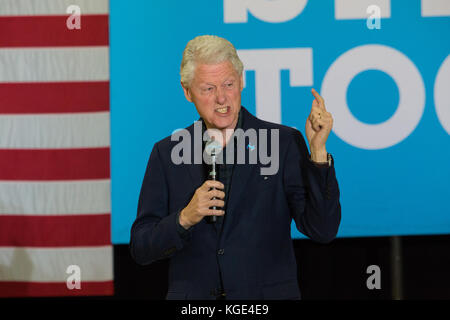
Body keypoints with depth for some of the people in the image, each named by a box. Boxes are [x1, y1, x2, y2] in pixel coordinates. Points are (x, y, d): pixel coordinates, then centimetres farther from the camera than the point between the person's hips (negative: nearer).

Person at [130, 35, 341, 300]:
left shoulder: (285, 143, -1)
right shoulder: (167, 153, 4)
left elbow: (322, 231, -8)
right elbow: (140, 250, 3)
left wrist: (318, 151, -16)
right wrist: (185, 218, -14)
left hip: (267, 295, 1)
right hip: (192, 295, -1)